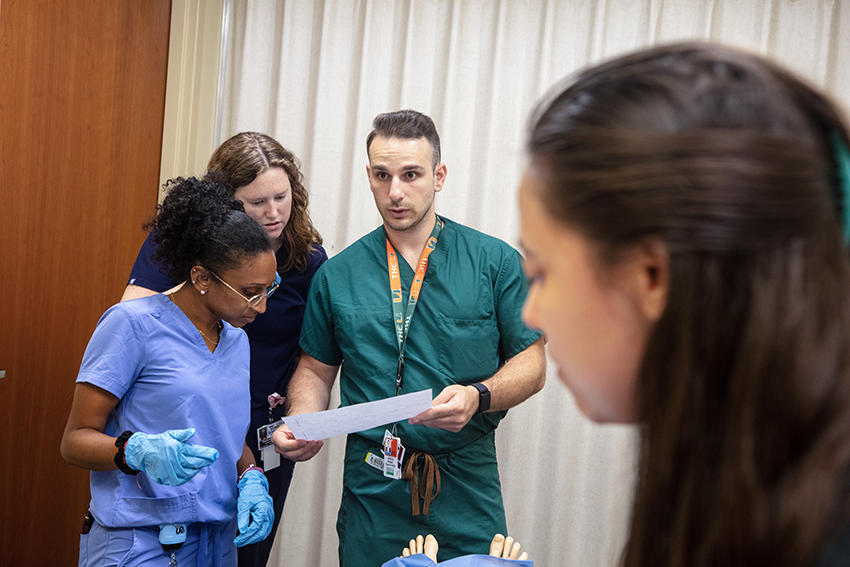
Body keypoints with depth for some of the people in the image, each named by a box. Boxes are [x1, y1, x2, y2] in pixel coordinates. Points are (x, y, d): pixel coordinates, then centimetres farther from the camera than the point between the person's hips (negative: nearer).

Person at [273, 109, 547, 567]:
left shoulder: (495, 262, 0)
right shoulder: (337, 275, 6)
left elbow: (530, 363, 1)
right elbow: (316, 369, 13)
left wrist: (478, 396, -18)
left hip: (467, 491, -1)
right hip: (370, 491, 1)